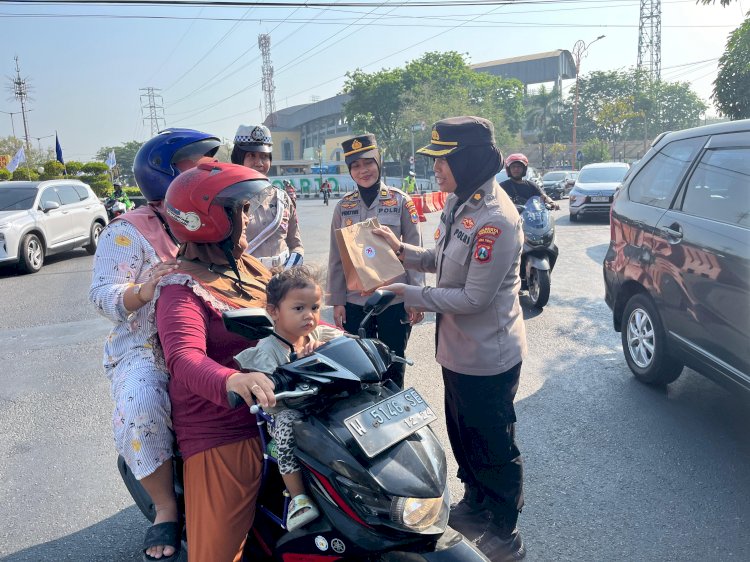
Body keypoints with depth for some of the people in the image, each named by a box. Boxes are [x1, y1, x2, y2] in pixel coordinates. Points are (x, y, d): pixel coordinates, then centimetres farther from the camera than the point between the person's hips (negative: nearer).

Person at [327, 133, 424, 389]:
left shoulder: (400, 201, -5)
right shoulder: (343, 206, 2)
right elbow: (336, 258, 5)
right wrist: (336, 301, 3)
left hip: (394, 301, -2)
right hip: (355, 303, 2)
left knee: (393, 368, 11)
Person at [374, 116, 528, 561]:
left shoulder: (495, 219, -25)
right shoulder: (459, 204, 4)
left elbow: (475, 297, -25)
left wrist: (410, 295, -21)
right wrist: (401, 249, -1)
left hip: (487, 357, -9)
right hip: (458, 349, 9)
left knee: (494, 449, 10)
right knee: (464, 437, 25)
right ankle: (476, 505, 48)